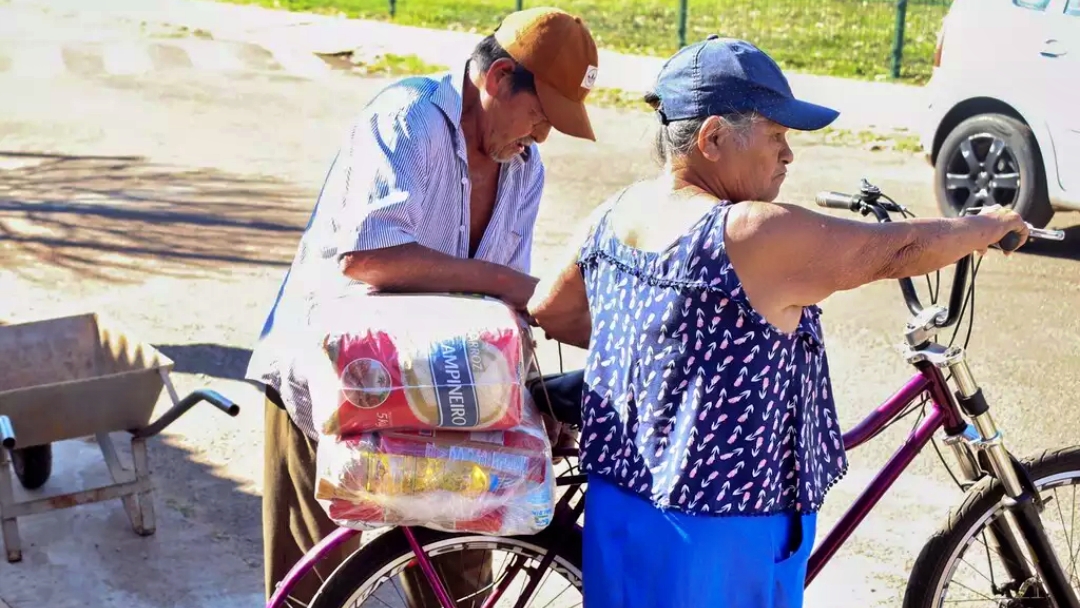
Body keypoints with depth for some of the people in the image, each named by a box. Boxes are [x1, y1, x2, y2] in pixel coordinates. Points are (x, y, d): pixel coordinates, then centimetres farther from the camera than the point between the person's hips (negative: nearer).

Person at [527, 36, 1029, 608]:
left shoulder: (613, 215, -1)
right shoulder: (757, 235, -23)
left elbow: (549, 311, 12)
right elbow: (896, 250, -14)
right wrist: (991, 225, 4)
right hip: (719, 529, -7)